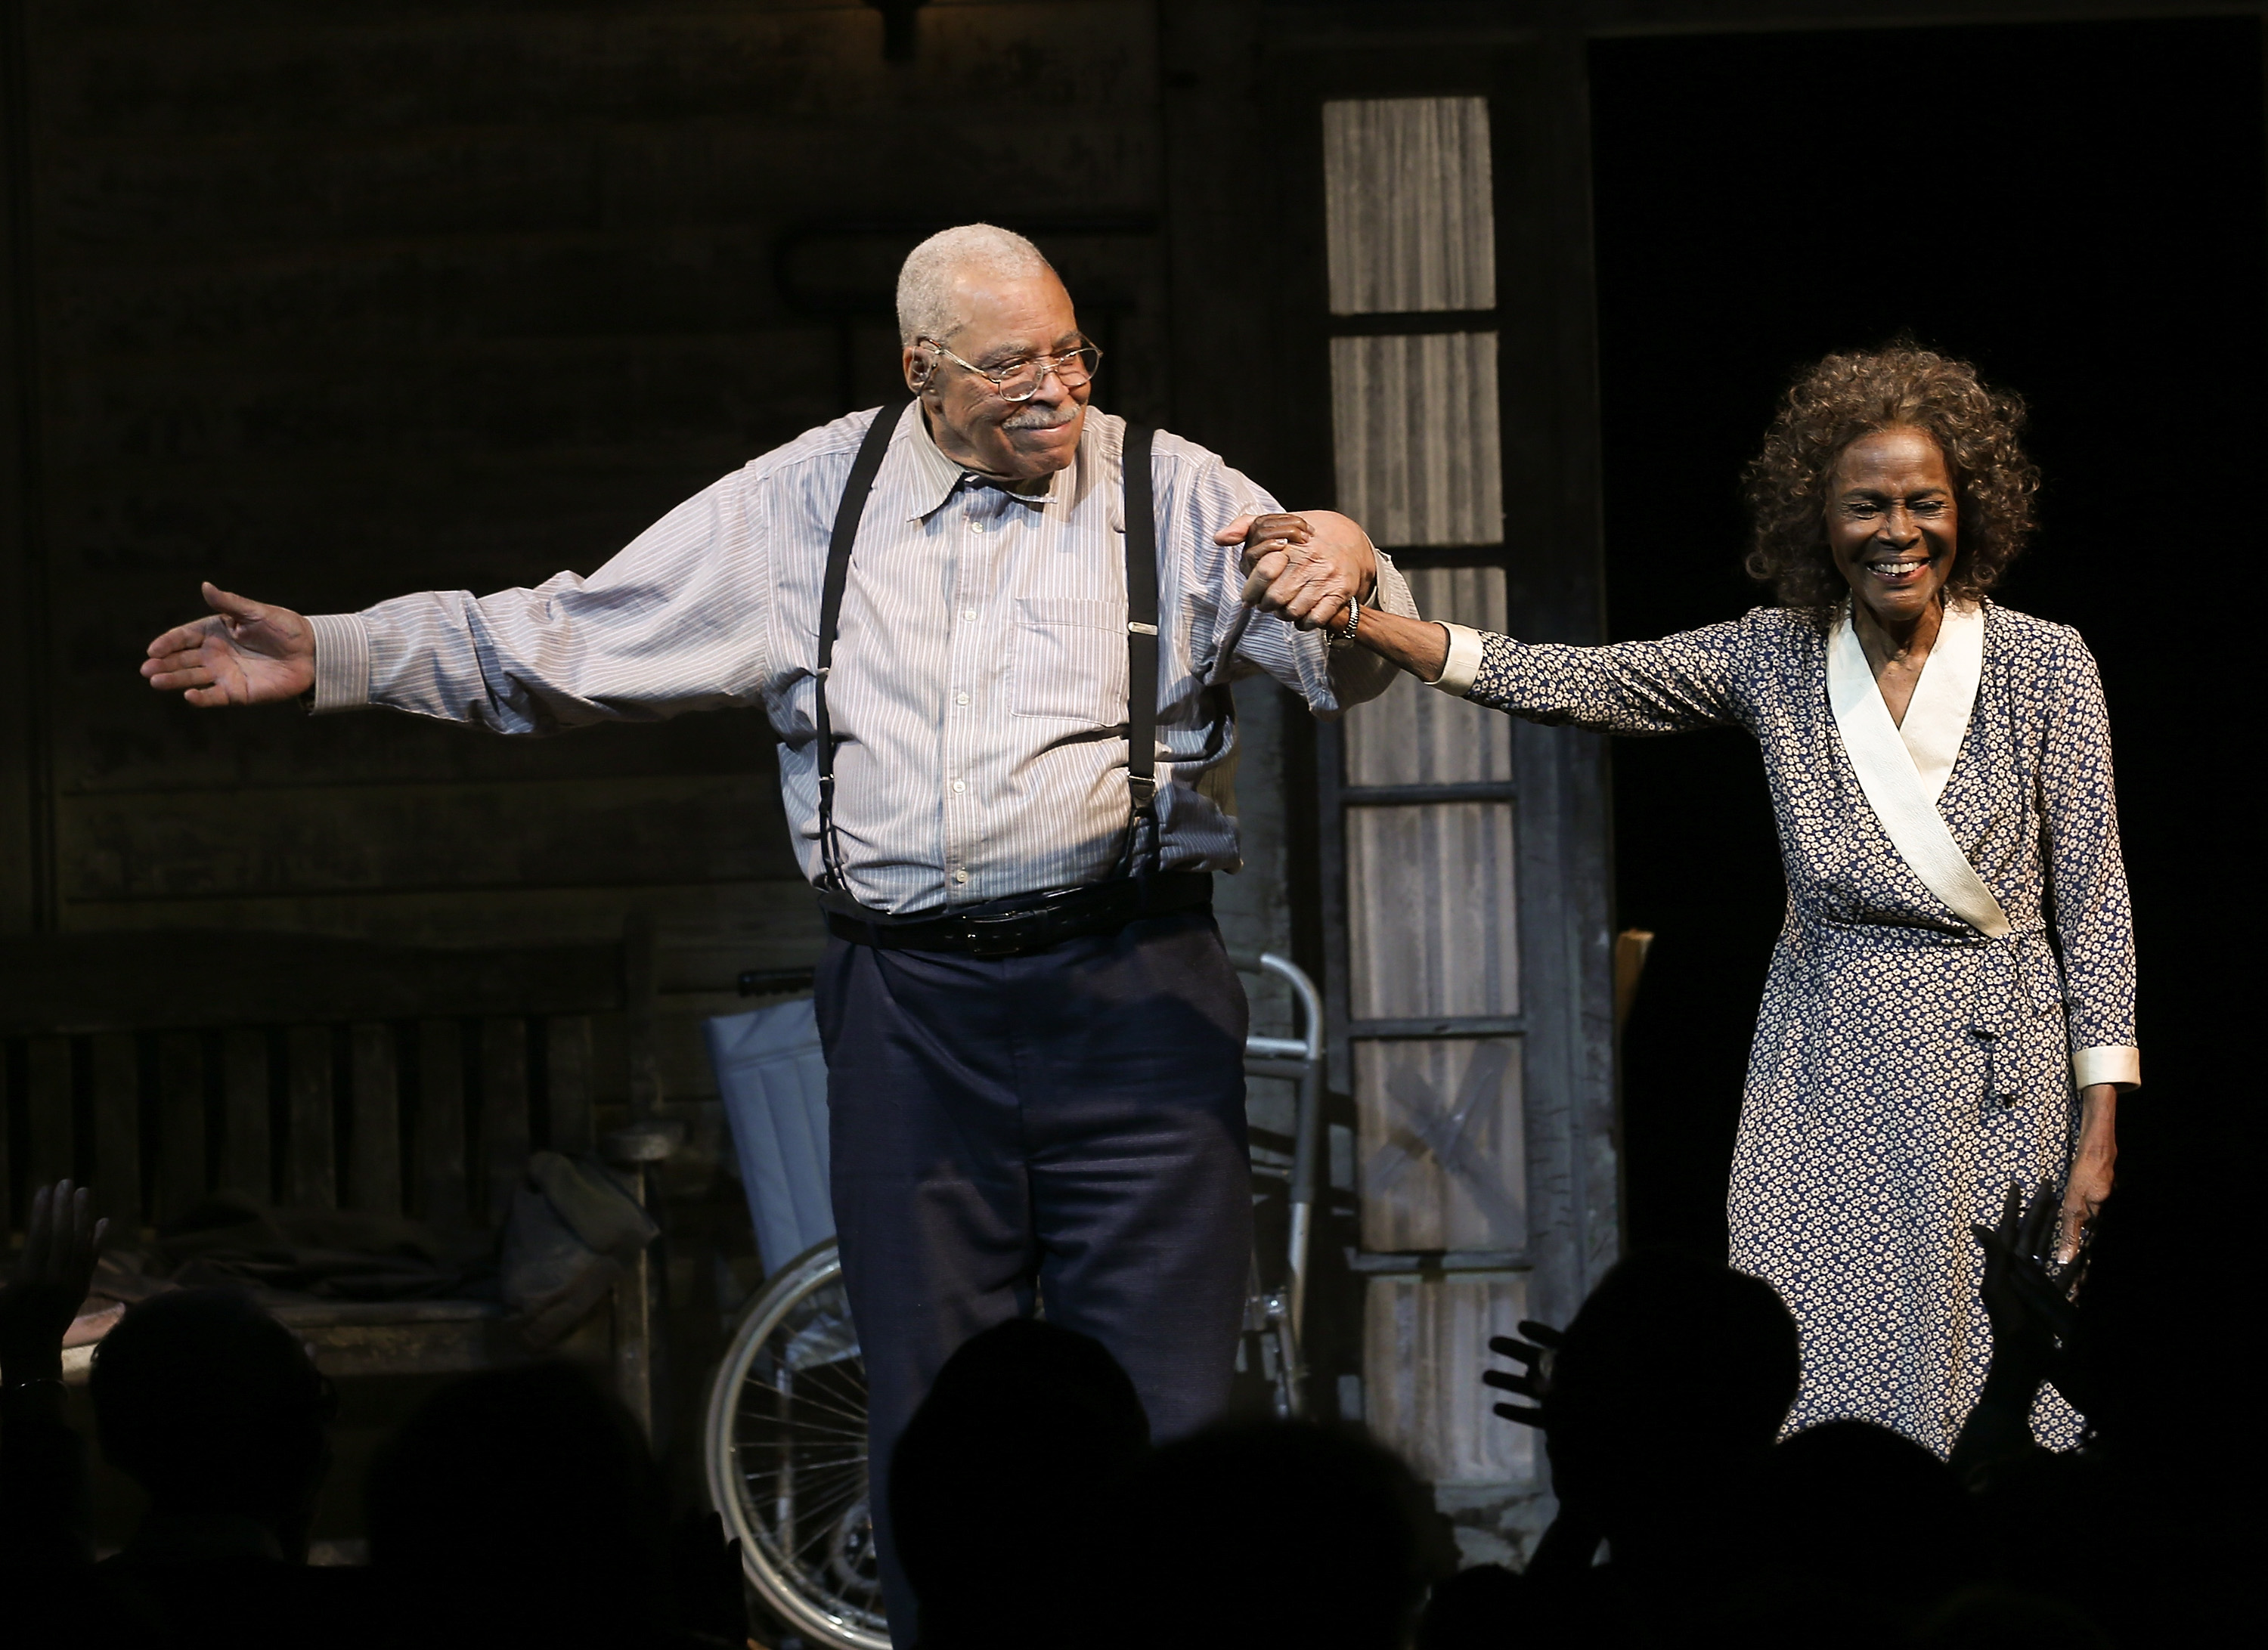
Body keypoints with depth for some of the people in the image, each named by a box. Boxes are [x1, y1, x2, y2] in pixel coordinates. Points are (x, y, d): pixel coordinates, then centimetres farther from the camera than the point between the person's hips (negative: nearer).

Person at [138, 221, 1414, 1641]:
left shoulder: (1171, 491, 3)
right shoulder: (808, 502, 10)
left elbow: (1348, 666, -1)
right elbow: (574, 640, 13)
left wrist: (1348, 578, -25)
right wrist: (332, 656, 9)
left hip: (1131, 1003, -2)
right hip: (911, 1005, 2)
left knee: (1164, 1416, -5)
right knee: (929, 1415, 6)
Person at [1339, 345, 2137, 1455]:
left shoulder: (2042, 664, 0)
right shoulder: (1775, 659, 5)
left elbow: (2093, 902, 0)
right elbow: (1558, 683, -2)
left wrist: (2101, 1128, -4)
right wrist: (1368, 623, -15)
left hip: (1995, 1070, -2)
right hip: (1825, 1070, 2)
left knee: (1988, 1384, -5)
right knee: (1812, 1390, -6)